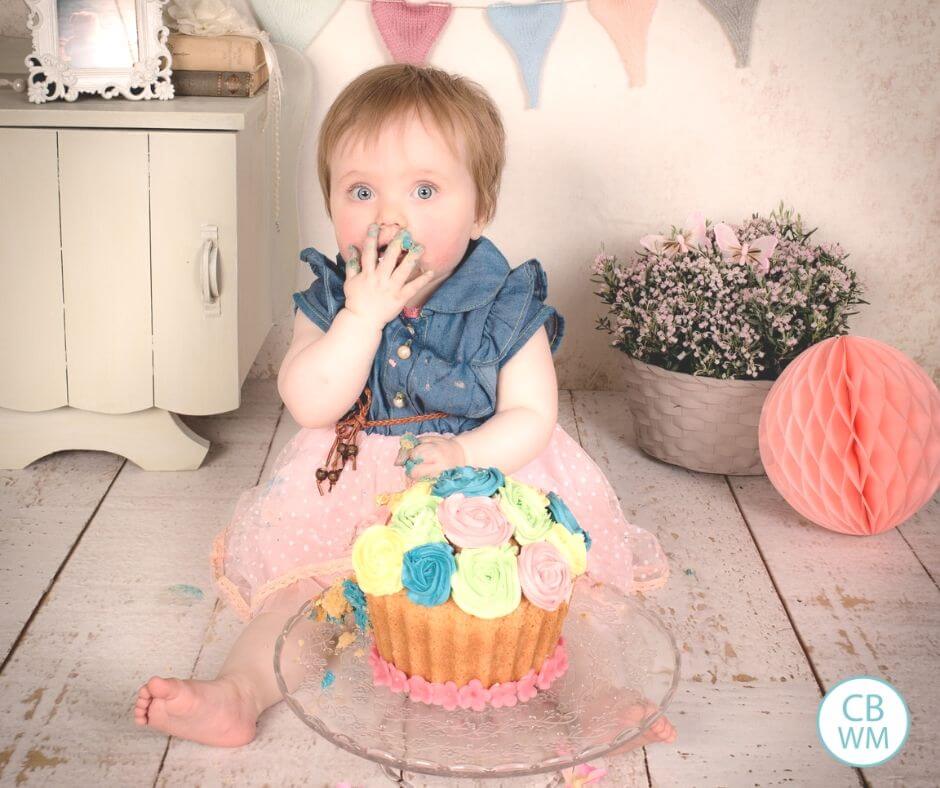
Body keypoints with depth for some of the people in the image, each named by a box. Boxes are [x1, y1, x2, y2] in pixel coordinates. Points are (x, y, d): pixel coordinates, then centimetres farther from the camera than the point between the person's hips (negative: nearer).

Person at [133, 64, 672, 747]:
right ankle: (241, 688, -15)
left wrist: (465, 453, -30)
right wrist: (366, 313, -26)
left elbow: (531, 417, -10)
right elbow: (311, 406, -17)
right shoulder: (329, 303, -3)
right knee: (296, 585, -14)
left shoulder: (506, 309, -8)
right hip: (352, 497, 2)